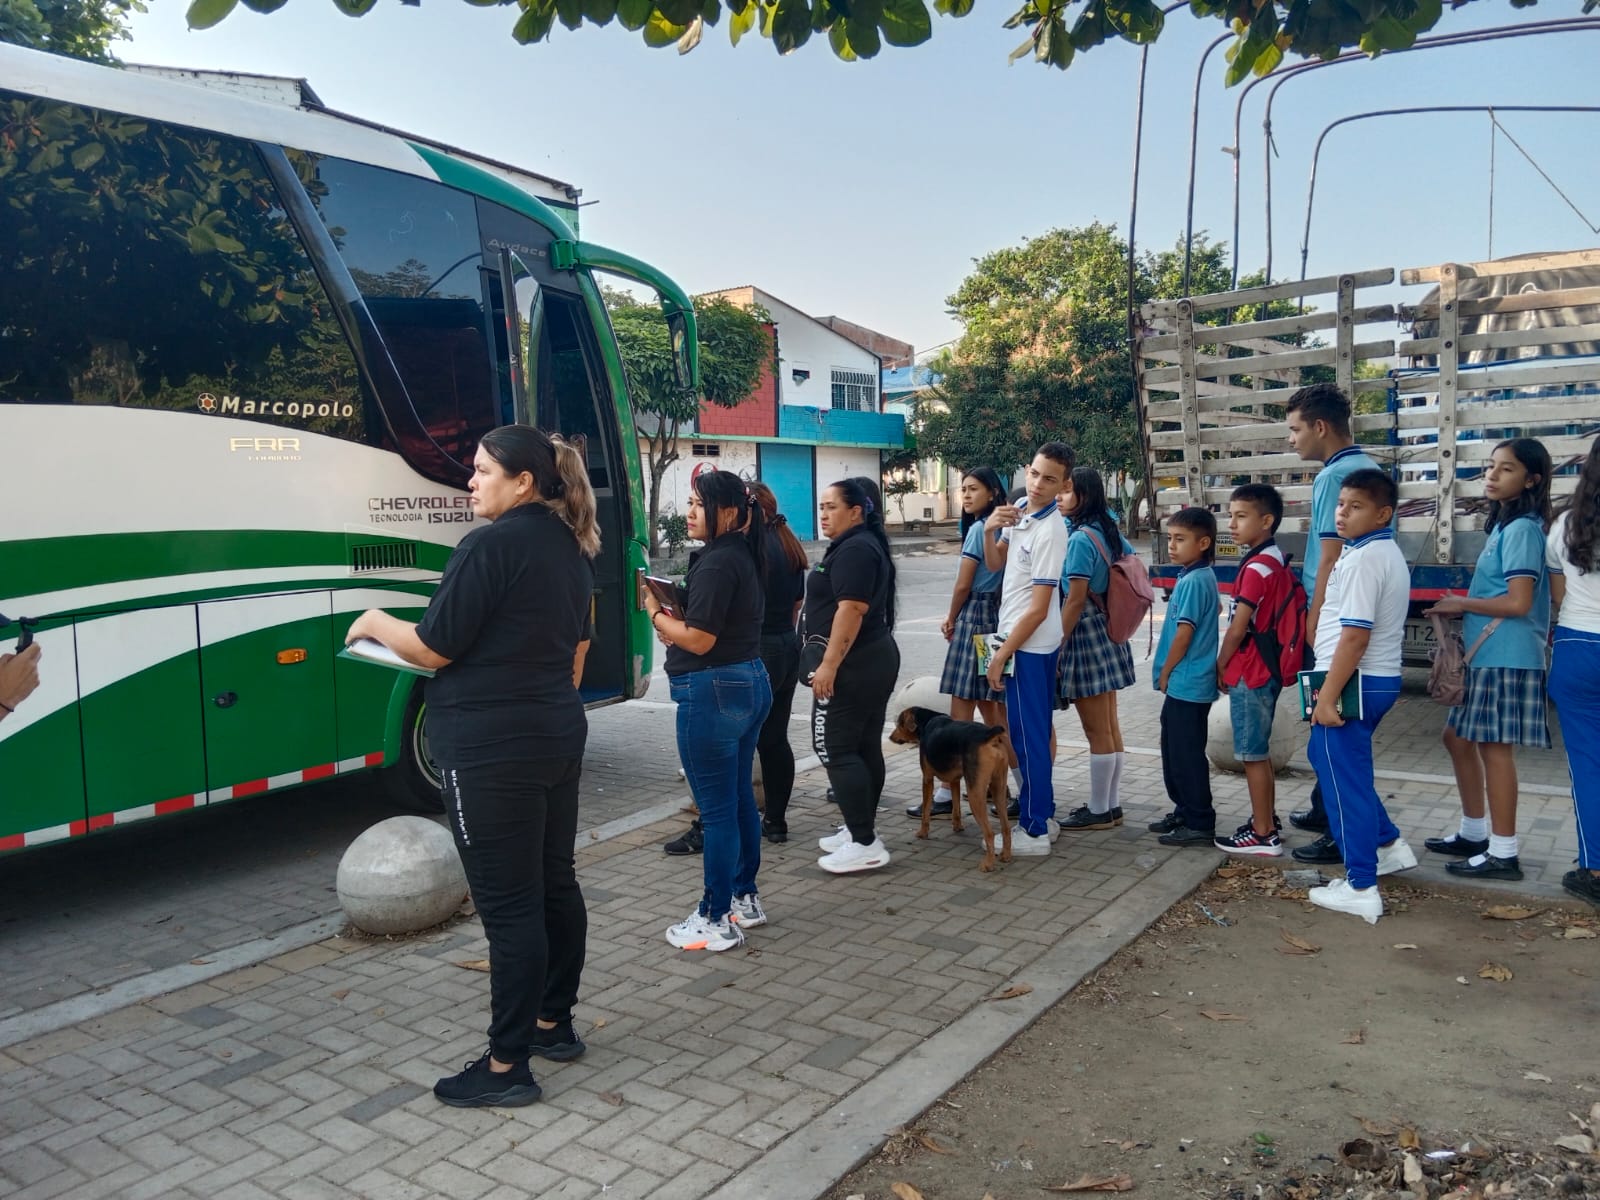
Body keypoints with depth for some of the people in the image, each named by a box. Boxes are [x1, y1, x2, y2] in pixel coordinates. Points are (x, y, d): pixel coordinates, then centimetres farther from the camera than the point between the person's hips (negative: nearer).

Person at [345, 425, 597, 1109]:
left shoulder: (491, 545, -17)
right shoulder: (569, 547, 10)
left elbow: (433, 649, -15)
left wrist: (375, 623, 3)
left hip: (493, 752, -9)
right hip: (559, 736, 9)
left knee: (508, 906, -2)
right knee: (555, 884, 17)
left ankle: (507, 1068, 9)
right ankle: (554, 1024, 32)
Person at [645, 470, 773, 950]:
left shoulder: (716, 563, -18)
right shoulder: (743, 556, 13)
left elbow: (698, 640, -21)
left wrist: (655, 613, -7)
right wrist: (673, 615, 8)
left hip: (712, 693, -10)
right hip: (749, 682, 11)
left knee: (716, 809, -2)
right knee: (740, 797, 18)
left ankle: (717, 920, 7)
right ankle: (745, 898, 30)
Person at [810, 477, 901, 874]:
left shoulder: (853, 550, -15)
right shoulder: (863, 545, 18)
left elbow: (851, 609, -24)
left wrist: (829, 664, -26)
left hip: (852, 666, -11)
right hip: (873, 660, 11)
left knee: (835, 750, -9)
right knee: (865, 747, 12)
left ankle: (865, 844, -8)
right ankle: (861, 830, 19)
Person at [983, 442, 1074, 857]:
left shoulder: (1050, 532, -21)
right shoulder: (1020, 510, 5)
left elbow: (1038, 609, -21)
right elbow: (995, 564, 16)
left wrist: (1002, 654, -16)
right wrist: (990, 531, -4)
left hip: (1030, 646, -9)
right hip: (1026, 642, 9)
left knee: (1028, 735, -3)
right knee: (1034, 732, 15)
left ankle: (1034, 831, 6)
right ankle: (1042, 816, 26)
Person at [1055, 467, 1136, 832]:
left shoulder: (1080, 539, -17)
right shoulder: (1109, 531, 8)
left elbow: (1075, 601, -19)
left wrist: (1056, 646, -14)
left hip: (1084, 636, -9)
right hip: (1108, 636, 9)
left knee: (1097, 732, 0)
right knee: (1110, 727, 14)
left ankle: (1099, 811, 9)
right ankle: (1111, 805, 24)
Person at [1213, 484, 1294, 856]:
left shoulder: (1257, 566, -19)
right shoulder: (1275, 561, 11)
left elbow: (1238, 628, -18)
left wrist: (1220, 667, -4)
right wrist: (1230, 667, 15)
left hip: (1248, 674, -10)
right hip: (1264, 669, 10)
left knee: (1252, 755, -2)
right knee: (1259, 753, 18)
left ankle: (1264, 835, 5)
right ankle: (1267, 822, 28)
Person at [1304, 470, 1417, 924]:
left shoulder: (1362, 558, -19)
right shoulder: (1389, 553, 13)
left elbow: (1355, 635, -24)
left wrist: (1328, 696, -21)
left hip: (1355, 683, -10)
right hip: (1380, 679, 10)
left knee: (1344, 779, -1)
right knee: (1326, 758, 24)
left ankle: (1361, 888, 6)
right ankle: (1389, 845, 32)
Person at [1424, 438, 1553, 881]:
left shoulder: (1521, 529, -13)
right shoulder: (1503, 526, 16)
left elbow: (1519, 602, -19)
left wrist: (1462, 604, -8)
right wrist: (1463, 607, 9)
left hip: (1506, 658, -10)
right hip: (1484, 655, 10)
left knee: (1494, 747, -5)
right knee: (1458, 737, 16)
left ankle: (1503, 854, 3)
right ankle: (1473, 833, 29)